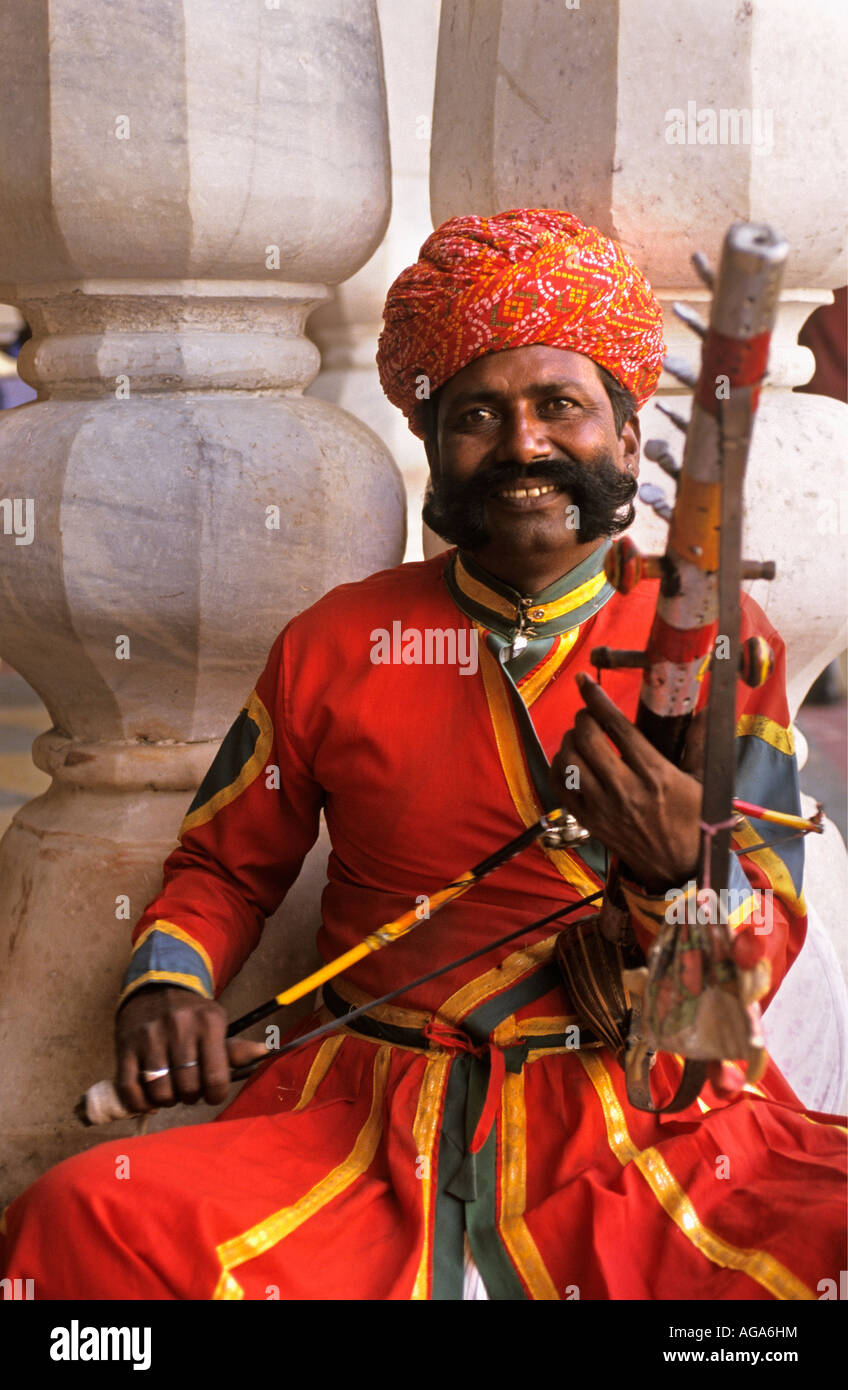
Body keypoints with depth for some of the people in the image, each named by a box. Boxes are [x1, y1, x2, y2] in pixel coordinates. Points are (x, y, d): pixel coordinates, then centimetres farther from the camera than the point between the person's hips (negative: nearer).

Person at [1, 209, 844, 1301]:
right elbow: (224, 864, 19)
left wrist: (685, 872, -18)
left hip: (652, 1120, 0)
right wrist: (168, 980, -3)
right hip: (374, 1120, 1)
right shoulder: (335, 645, 9)